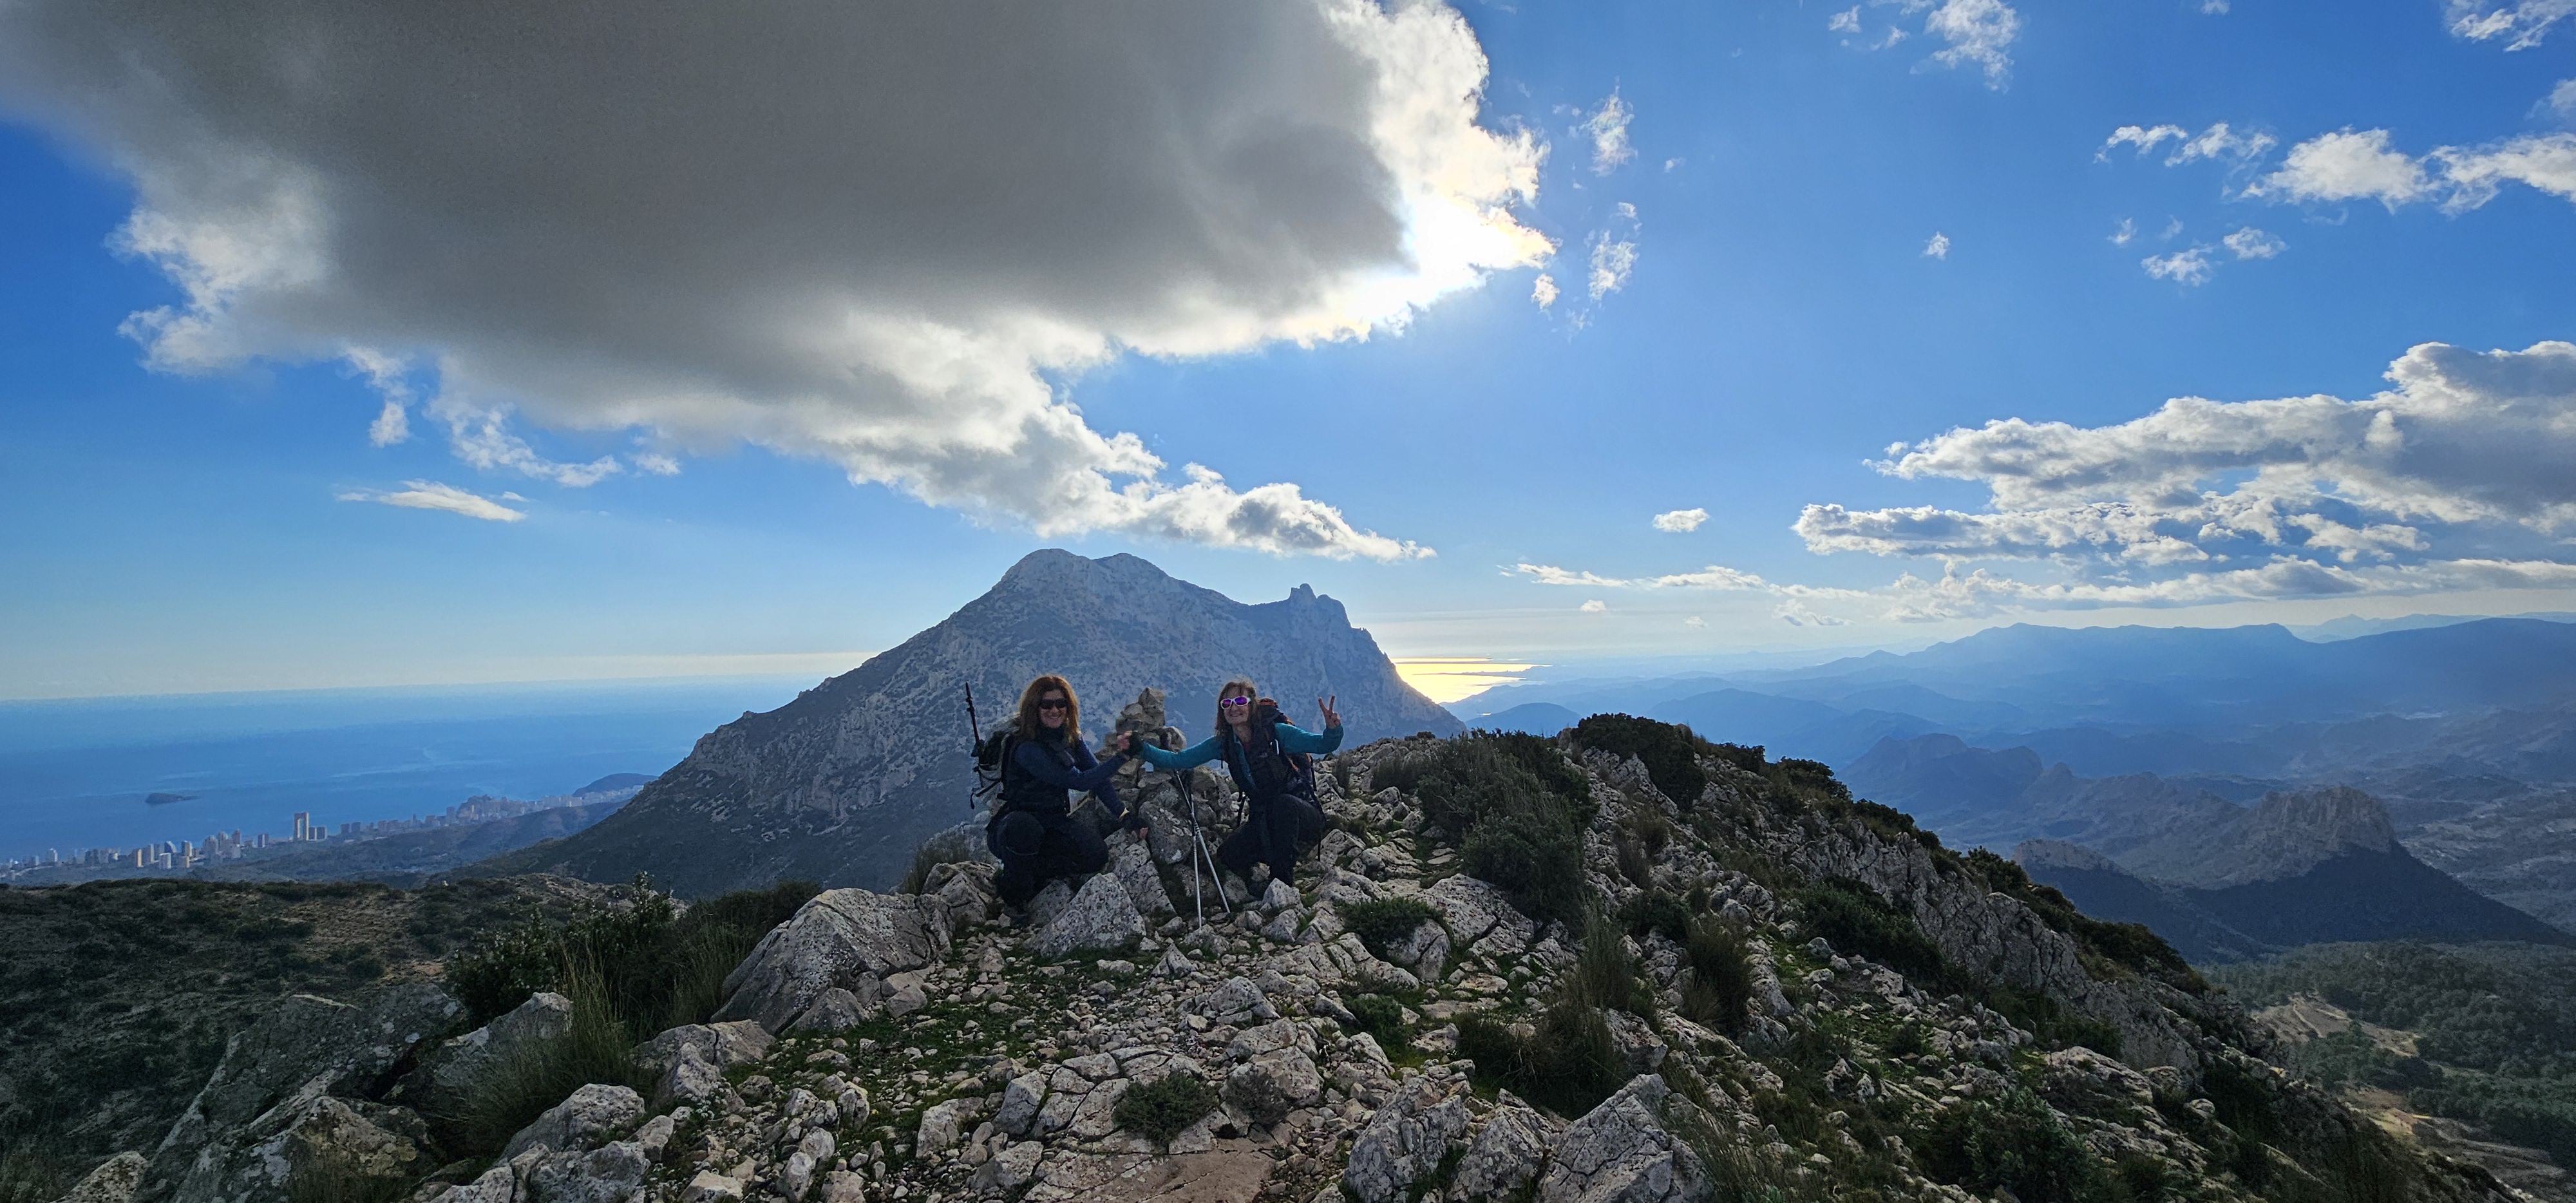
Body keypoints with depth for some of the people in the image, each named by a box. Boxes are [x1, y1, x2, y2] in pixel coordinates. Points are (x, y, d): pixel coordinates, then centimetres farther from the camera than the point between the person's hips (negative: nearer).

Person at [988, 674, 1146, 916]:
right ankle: (1013, 895, -13)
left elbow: (1096, 776, -2)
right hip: (1012, 826, -6)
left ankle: (1031, 873, 4)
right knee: (1024, 828, -42)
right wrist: (1119, 758, -27)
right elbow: (1080, 782, -25)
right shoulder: (1027, 748, -23)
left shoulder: (1071, 738, 1)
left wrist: (1123, 815, -12)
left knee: (1096, 856, -20)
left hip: (1053, 823, 6)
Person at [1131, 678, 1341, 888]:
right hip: (1264, 821, 4)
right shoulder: (1223, 743, -1)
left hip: (1302, 814, -4)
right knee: (1227, 856, -17)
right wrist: (1140, 749, -15)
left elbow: (1323, 745, -27)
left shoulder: (1276, 732, -15)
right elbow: (1177, 761, 0)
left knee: (1283, 802, -36)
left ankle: (1283, 879, -23)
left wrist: (1333, 730, -50)